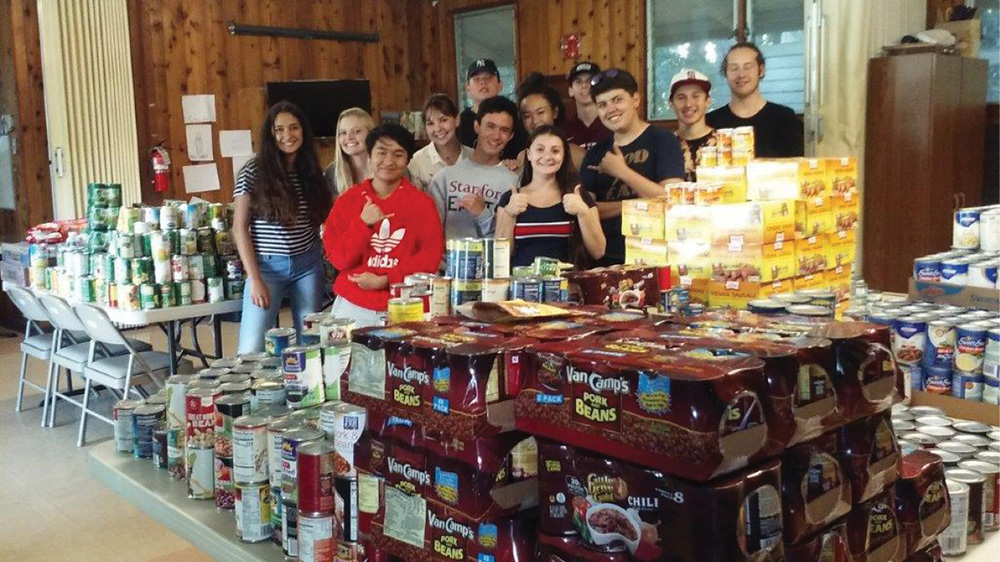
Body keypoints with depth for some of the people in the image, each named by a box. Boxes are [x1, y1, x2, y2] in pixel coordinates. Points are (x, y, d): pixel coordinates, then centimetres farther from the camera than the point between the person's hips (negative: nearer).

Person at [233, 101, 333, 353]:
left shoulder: (311, 171, 6)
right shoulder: (253, 172, -6)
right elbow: (240, 228, -5)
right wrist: (255, 279, -10)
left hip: (309, 265, 4)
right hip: (268, 266, -3)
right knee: (252, 350, -7)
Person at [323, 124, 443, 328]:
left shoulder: (422, 203, 2)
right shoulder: (347, 200, 4)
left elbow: (431, 256, -5)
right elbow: (338, 259, -1)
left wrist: (385, 280, -12)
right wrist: (363, 224, -15)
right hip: (353, 307, 1)